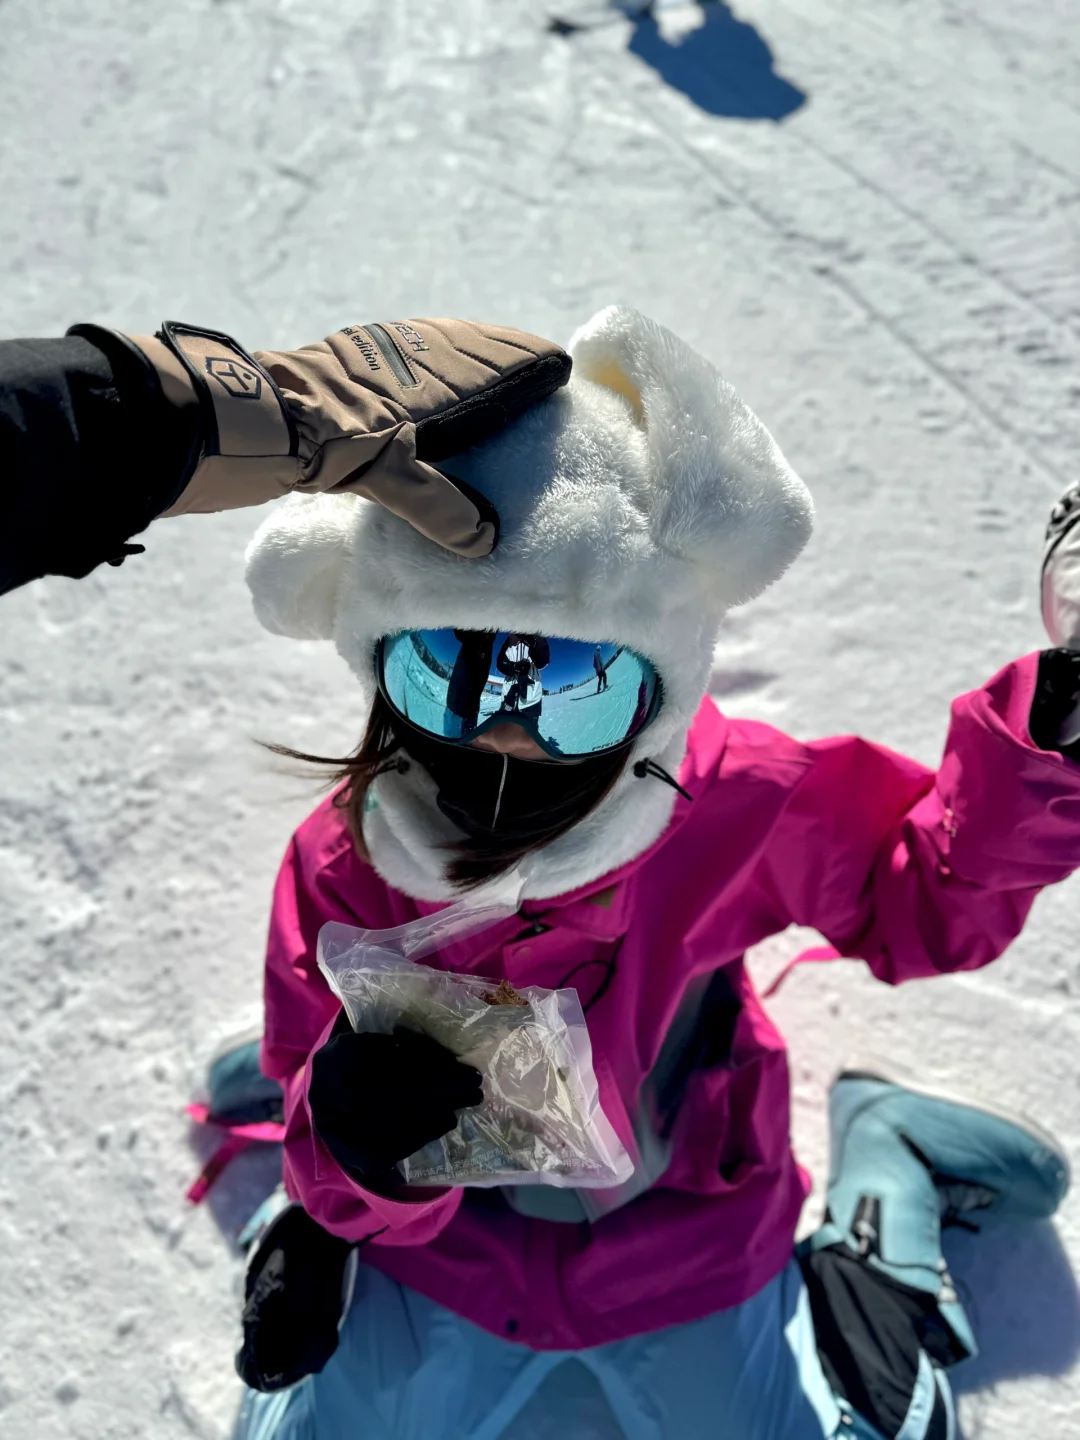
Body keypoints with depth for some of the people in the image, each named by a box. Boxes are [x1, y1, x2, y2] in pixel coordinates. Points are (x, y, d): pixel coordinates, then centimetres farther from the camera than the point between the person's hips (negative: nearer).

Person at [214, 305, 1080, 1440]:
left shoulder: (737, 803, -28)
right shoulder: (341, 867, -25)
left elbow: (930, 900, -9)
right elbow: (353, 1191, -14)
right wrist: (348, 1149, -39)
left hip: (691, 1283, 0)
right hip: (437, 1268, 1)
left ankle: (882, 1174, 36)